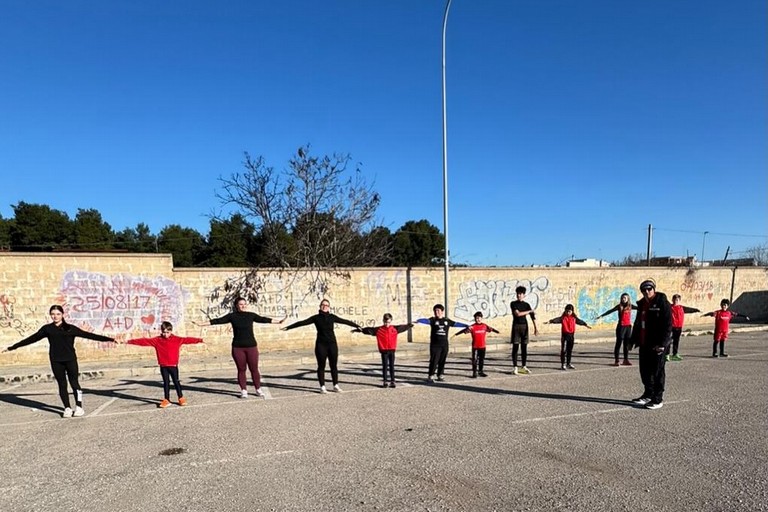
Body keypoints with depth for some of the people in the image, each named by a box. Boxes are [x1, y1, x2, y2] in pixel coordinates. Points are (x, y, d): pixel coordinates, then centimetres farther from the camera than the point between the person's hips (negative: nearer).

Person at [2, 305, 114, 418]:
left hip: (71, 360, -2)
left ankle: (79, 407, 9)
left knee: (74, 383, -1)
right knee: (62, 385, 7)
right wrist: (12, 347, 13)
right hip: (56, 361, 2)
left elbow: (87, 335, 0)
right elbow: (32, 339, 13)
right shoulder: (47, 329, 7)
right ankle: (67, 408, 15)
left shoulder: (70, 328, 2)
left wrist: (110, 339, -5)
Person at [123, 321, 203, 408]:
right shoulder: (157, 340, 0)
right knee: (166, 383, 9)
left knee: (176, 382, 6)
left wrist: (199, 340, -18)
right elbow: (144, 341, 0)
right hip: (163, 366, 1)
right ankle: (166, 400, 16)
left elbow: (187, 340, -9)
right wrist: (130, 341, -1)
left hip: (173, 365, -1)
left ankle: (181, 398, 16)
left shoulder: (177, 339, -3)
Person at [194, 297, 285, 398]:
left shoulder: (251, 315, 5)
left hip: (251, 346, 0)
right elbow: (218, 321, 2)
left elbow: (264, 320, 7)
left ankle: (258, 390, 14)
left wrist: (279, 321, 7)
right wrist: (201, 324, -2)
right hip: (238, 347, 0)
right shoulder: (232, 316, 2)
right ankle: (244, 391, 17)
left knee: (254, 369, 2)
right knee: (241, 370, 5)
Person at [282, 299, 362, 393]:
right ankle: (322, 386, 13)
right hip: (321, 344, -1)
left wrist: (357, 326, 8)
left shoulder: (332, 317, 5)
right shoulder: (316, 317, 2)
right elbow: (302, 322, 2)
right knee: (321, 366, 4)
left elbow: (345, 321, 7)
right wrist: (288, 327, 0)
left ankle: (336, 385, 18)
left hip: (332, 344, 1)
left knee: (334, 366, 6)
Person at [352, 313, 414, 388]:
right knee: (385, 366, 4)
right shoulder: (379, 330, -4)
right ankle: (385, 381, 11)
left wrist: (410, 325, 11)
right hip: (384, 351, -2)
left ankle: (392, 381, 14)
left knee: (392, 366, 8)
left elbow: (403, 327, 10)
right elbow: (369, 330, -7)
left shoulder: (395, 328, 3)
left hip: (392, 350, 2)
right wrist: (360, 330, -13)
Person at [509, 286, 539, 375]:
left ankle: (524, 367, 15)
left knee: (524, 347, 6)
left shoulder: (526, 304, 7)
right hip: (516, 326, -3)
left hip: (524, 326, 3)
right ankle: (515, 367, 4)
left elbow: (532, 316, -1)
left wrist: (535, 327, -13)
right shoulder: (513, 303, -1)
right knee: (515, 347, -2)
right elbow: (517, 314, -14)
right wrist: (529, 311, -5)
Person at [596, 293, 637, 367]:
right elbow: (610, 311, -10)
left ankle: (626, 360, 18)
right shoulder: (619, 306, -3)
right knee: (618, 343, -1)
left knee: (627, 344, 9)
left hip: (628, 326, 4)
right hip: (621, 326, -4)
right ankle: (616, 360, 2)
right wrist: (601, 316, -18)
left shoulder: (630, 306, 6)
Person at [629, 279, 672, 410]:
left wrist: (662, 343, -21)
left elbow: (667, 324, -16)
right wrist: (633, 340, 19)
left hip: (657, 344, -8)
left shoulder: (662, 303, -11)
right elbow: (637, 323, 21)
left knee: (657, 371, 0)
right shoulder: (642, 304, 13)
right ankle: (648, 395, 27)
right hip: (644, 343, 8)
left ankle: (658, 399, 9)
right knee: (644, 369, 13)